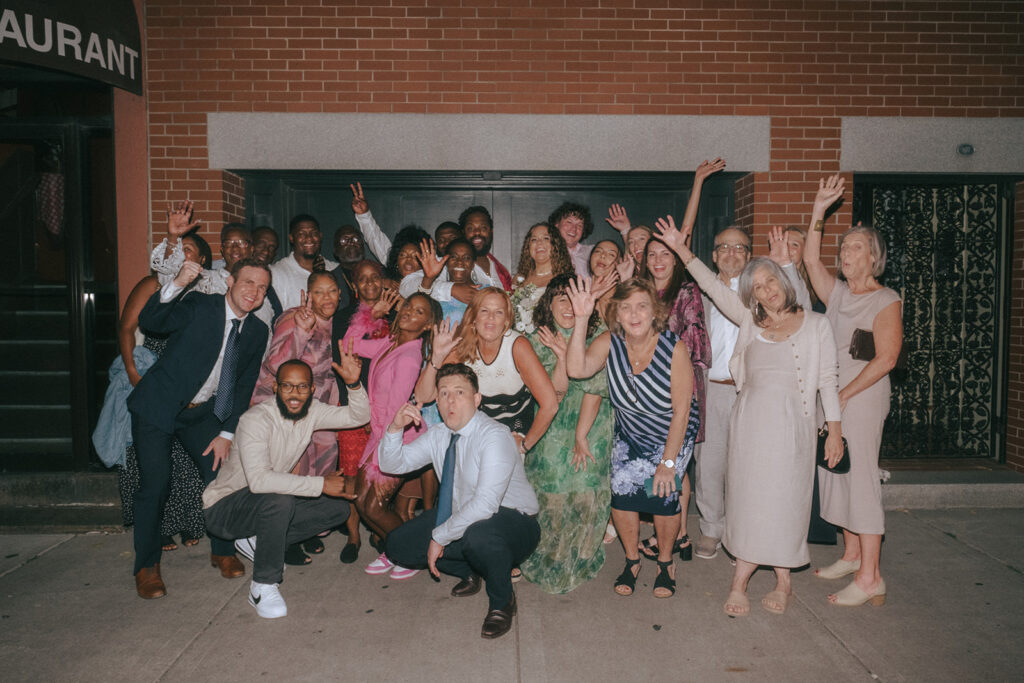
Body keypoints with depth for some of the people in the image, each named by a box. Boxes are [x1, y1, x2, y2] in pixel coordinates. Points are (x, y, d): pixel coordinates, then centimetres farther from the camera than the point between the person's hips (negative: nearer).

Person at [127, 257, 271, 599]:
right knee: (155, 486, -10)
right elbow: (149, 322, -29)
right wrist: (176, 284, -44)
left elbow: (244, 386, 3)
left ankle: (223, 551, 21)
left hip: (203, 412, 4)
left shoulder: (257, 331, -2)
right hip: (158, 407, -4)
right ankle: (147, 567, 9)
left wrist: (227, 433, -3)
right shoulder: (199, 307, -15)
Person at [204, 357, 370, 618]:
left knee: (338, 508, -4)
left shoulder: (310, 411, -6)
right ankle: (263, 586, -20)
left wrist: (354, 383, -22)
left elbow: (359, 417, -2)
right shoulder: (256, 419, -27)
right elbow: (258, 480, -39)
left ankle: (256, 541, 4)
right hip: (224, 508, -7)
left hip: (268, 504, 7)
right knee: (278, 500, -38)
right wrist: (321, 484, -39)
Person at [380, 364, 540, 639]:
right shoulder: (438, 435, 0)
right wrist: (395, 428, -14)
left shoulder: (494, 436, -25)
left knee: (478, 535, -41)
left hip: (513, 522, -7)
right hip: (460, 517, 8)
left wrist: (440, 536, -27)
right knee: (399, 544, -1)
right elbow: (393, 464, 6)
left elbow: (486, 504, -34)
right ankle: (469, 573, 20)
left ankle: (502, 601, -8)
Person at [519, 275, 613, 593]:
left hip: (593, 424, -2)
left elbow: (594, 388, -12)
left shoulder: (597, 336, -8)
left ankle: (578, 562, 15)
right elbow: (555, 391, -7)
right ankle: (549, 559, 18)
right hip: (553, 427, 2)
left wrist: (581, 435, -14)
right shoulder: (539, 341, -1)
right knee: (550, 489, -5)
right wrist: (561, 355, -21)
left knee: (585, 488, -8)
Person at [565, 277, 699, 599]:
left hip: (674, 437, -2)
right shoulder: (610, 342, -15)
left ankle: (665, 561, 11)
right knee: (622, 489, -13)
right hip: (630, 436, 3)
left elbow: (681, 412, -20)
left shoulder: (674, 348, -24)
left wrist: (668, 461, -18)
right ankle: (632, 560, 14)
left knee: (662, 492, -17)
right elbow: (577, 369, -33)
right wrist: (581, 319, -38)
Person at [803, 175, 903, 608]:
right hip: (830, 395, 7)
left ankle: (870, 577, -2)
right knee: (837, 474, 11)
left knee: (859, 477, -7)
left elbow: (885, 359, -14)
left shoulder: (886, 300, -7)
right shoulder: (837, 293, 12)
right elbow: (810, 260, 3)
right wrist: (819, 212, -2)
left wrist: (843, 395, -15)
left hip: (862, 397, -7)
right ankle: (851, 555, 23)